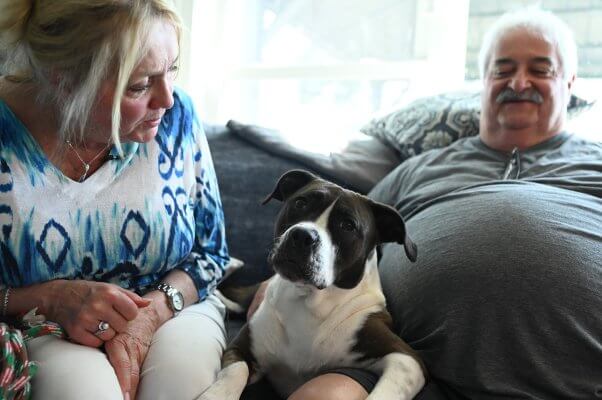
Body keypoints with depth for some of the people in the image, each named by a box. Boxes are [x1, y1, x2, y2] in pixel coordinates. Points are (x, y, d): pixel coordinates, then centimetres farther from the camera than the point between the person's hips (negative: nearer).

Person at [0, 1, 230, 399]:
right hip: (43, 331, -1)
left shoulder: (174, 113, -10)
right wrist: (51, 298, -25)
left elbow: (212, 251, 0)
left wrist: (154, 309, -18)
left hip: (171, 307, 2)